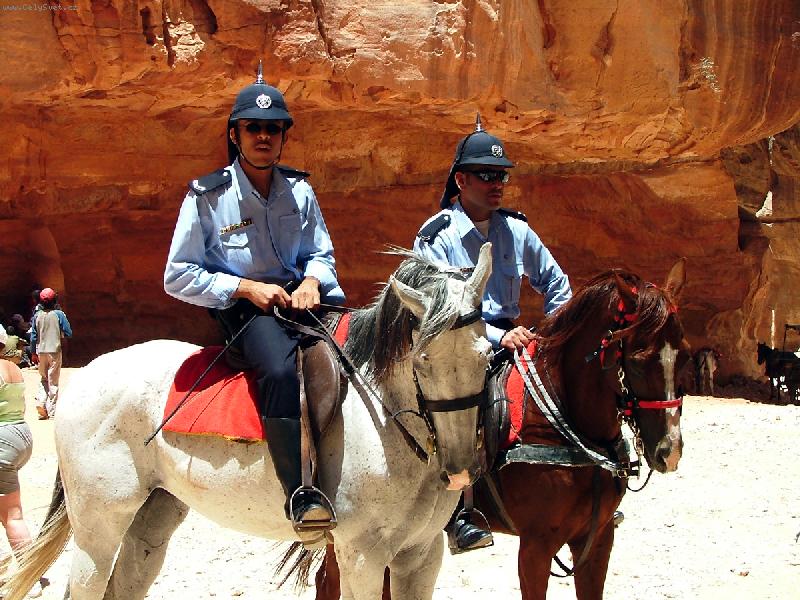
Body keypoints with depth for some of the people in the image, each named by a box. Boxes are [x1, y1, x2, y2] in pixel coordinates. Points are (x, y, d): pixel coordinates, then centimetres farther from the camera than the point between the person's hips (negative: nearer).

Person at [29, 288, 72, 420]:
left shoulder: (37, 315, 1)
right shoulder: (59, 314, -8)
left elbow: (33, 336, 4)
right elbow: (68, 333, -8)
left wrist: (33, 352, 13)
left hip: (41, 351, 3)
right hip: (55, 350, -3)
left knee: (44, 379, 18)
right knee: (53, 381, 4)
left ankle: (41, 402, -2)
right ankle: (52, 410, 5)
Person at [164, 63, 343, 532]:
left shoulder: (299, 190, 8)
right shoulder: (208, 196, -3)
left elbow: (321, 254, 19)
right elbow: (178, 277, -2)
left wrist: (313, 281, -6)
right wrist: (245, 287, -14)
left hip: (300, 296, 5)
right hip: (243, 308, -5)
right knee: (280, 369, -37)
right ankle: (301, 493, -36)